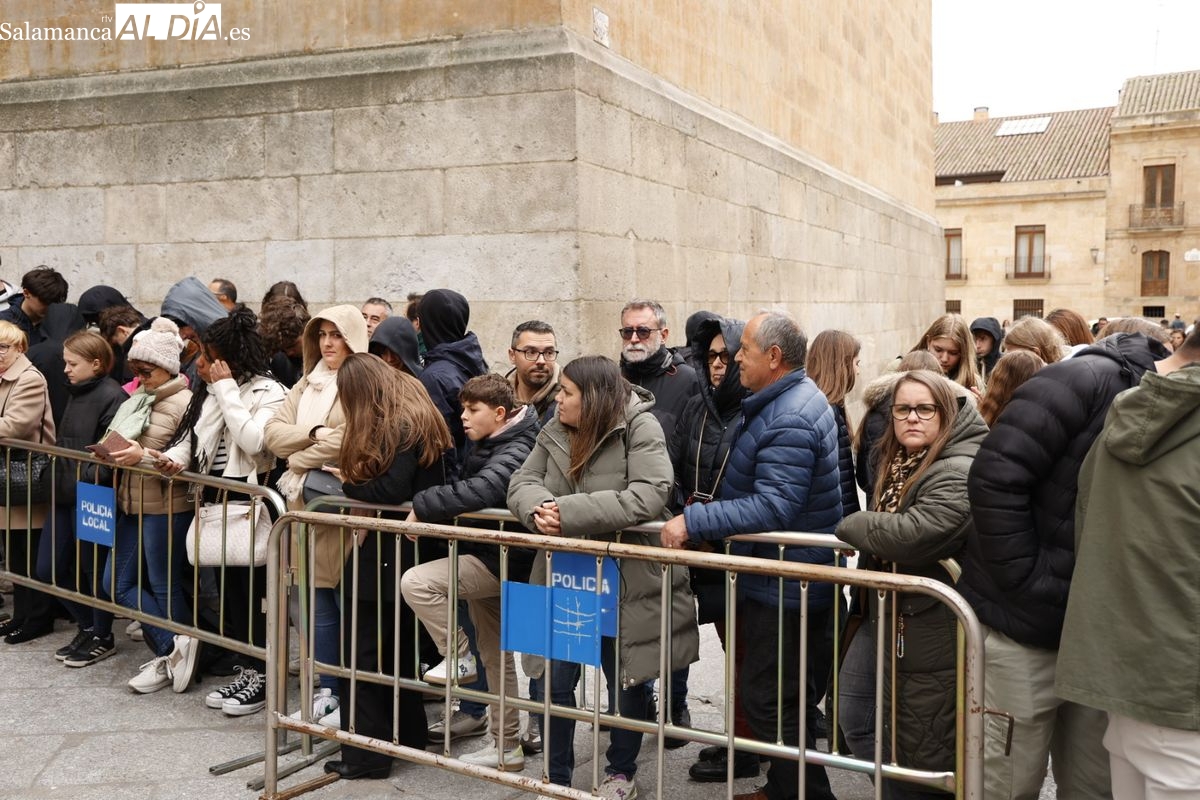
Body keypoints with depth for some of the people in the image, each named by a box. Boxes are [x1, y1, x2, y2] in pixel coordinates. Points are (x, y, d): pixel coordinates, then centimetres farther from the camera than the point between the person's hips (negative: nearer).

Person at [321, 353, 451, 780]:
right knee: (400, 649, 19)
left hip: (388, 556, -10)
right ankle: (409, 737, 30)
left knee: (366, 652, -2)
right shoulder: (416, 419, 13)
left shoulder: (400, 427, -16)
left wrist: (349, 483, -8)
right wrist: (356, 481, 2)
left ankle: (367, 754, 5)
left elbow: (392, 490, -24)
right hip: (410, 552, 10)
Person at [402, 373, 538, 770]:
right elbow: (467, 488, 15)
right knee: (496, 655, 15)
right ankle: (506, 745, 26)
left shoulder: (516, 451, -19)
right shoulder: (487, 446, 12)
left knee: (416, 582, -21)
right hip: (487, 558, 10)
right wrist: (427, 508, -2)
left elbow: (479, 490, -34)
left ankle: (459, 658, -3)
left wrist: (421, 507, -26)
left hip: (502, 560, -10)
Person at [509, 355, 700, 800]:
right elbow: (523, 483, 1)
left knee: (627, 679, 13)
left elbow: (648, 496, -28)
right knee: (556, 680, 9)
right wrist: (538, 509, -25)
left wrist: (569, 512, -31)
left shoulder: (640, 428, -16)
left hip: (624, 581, -4)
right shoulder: (554, 432, 3)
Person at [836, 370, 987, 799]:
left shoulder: (959, 473, -20)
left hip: (930, 634, -10)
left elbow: (913, 535, -34)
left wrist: (852, 525, -16)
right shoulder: (897, 464, 13)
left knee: (922, 747, 2)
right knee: (857, 719, 17)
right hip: (888, 617, 10)